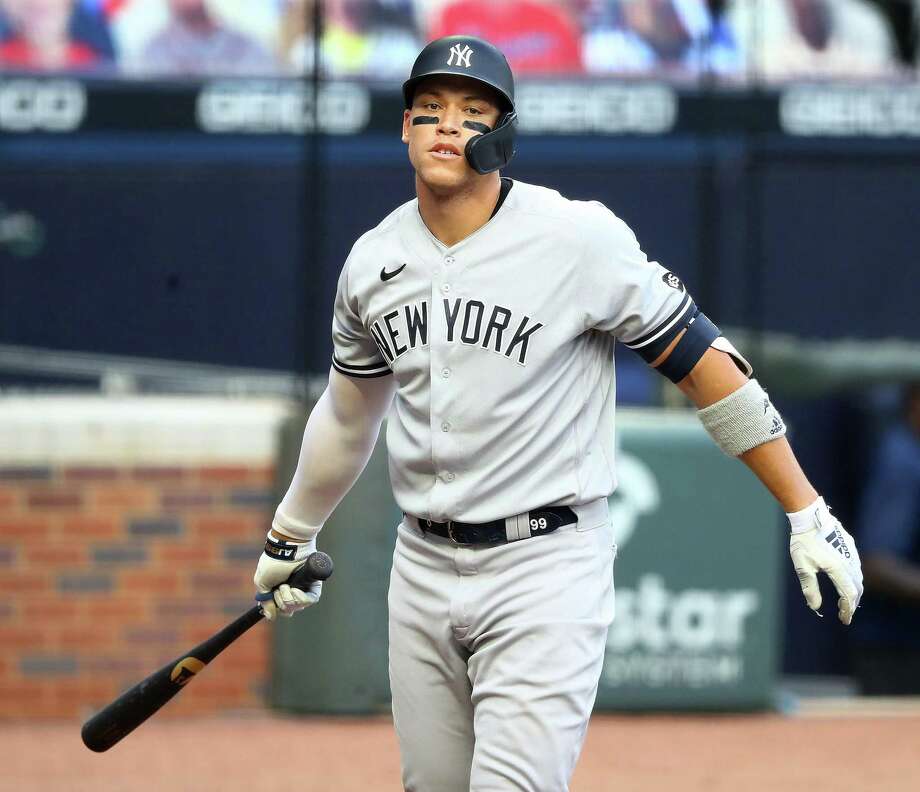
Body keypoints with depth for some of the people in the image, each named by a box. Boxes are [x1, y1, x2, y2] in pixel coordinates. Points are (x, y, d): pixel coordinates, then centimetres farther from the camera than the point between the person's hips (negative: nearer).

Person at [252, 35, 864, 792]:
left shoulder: (577, 236, -12)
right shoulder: (372, 261, 6)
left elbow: (703, 364, -8)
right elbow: (348, 415, 23)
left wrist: (806, 512, -10)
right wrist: (289, 537, 33)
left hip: (547, 566, -6)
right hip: (423, 570, 6)